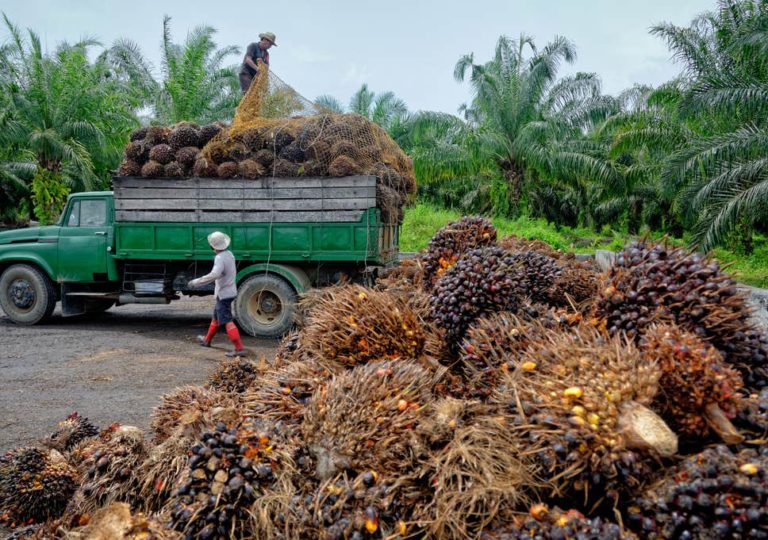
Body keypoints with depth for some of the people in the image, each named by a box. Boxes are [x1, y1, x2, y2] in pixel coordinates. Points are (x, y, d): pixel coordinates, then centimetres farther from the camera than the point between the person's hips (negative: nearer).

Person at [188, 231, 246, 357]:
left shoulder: (220, 258, -22)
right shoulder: (229, 254, 6)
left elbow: (214, 275, -37)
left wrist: (196, 282, -32)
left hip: (223, 294, -10)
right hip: (230, 291, 10)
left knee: (227, 321, -9)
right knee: (216, 316, 24)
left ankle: (239, 349, -13)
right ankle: (207, 340, 42)